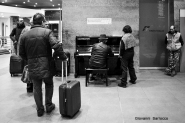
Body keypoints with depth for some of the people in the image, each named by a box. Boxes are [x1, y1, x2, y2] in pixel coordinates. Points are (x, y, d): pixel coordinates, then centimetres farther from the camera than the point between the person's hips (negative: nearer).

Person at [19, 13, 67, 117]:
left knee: (37, 88, 14)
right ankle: (49, 106, 27)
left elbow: (22, 53, 8)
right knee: (49, 85, 20)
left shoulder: (25, 35, 4)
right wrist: (63, 57, -10)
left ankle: (40, 110, 23)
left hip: (32, 67, 3)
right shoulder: (47, 32, -8)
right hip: (46, 65, -2)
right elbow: (56, 46, -21)